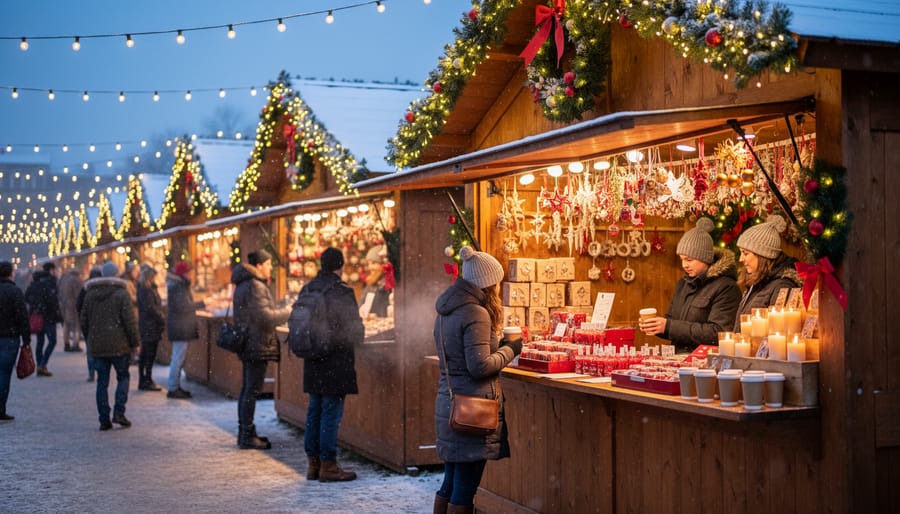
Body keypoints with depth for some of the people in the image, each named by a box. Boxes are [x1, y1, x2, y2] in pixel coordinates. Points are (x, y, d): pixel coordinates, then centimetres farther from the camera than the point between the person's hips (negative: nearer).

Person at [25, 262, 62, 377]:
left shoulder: (35, 280, 12)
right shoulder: (50, 280, -11)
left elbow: (26, 297, 11)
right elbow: (52, 297, -22)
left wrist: (34, 306, 16)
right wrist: (58, 313, -12)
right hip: (48, 316, -7)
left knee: (40, 341, 12)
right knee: (52, 341, -1)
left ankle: (39, 367, 13)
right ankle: (42, 365, -10)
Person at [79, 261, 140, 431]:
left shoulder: (90, 294, 7)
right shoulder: (121, 293, -6)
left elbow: (84, 320, 10)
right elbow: (130, 320, -10)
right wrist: (135, 343, -3)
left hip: (97, 345, 4)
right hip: (119, 345, -3)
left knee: (102, 382, 7)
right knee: (123, 377, 10)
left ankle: (104, 419, 6)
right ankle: (119, 413, -2)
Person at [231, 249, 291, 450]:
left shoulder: (244, 284, 16)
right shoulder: (255, 286, -16)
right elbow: (265, 316, -21)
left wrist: (281, 313, 15)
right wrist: (287, 312, -7)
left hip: (247, 343, 11)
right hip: (258, 345, -11)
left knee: (247, 389, 14)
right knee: (252, 390, -7)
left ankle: (244, 432, 21)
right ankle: (247, 437, -4)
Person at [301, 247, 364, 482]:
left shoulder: (307, 289, 7)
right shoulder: (341, 291, -15)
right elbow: (355, 326, -13)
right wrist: (356, 341, 7)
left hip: (313, 363, 7)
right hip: (336, 363, -7)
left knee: (314, 410, 13)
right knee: (331, 412, -2)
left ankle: (313, 462, 19)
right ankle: (328, 465, 2)